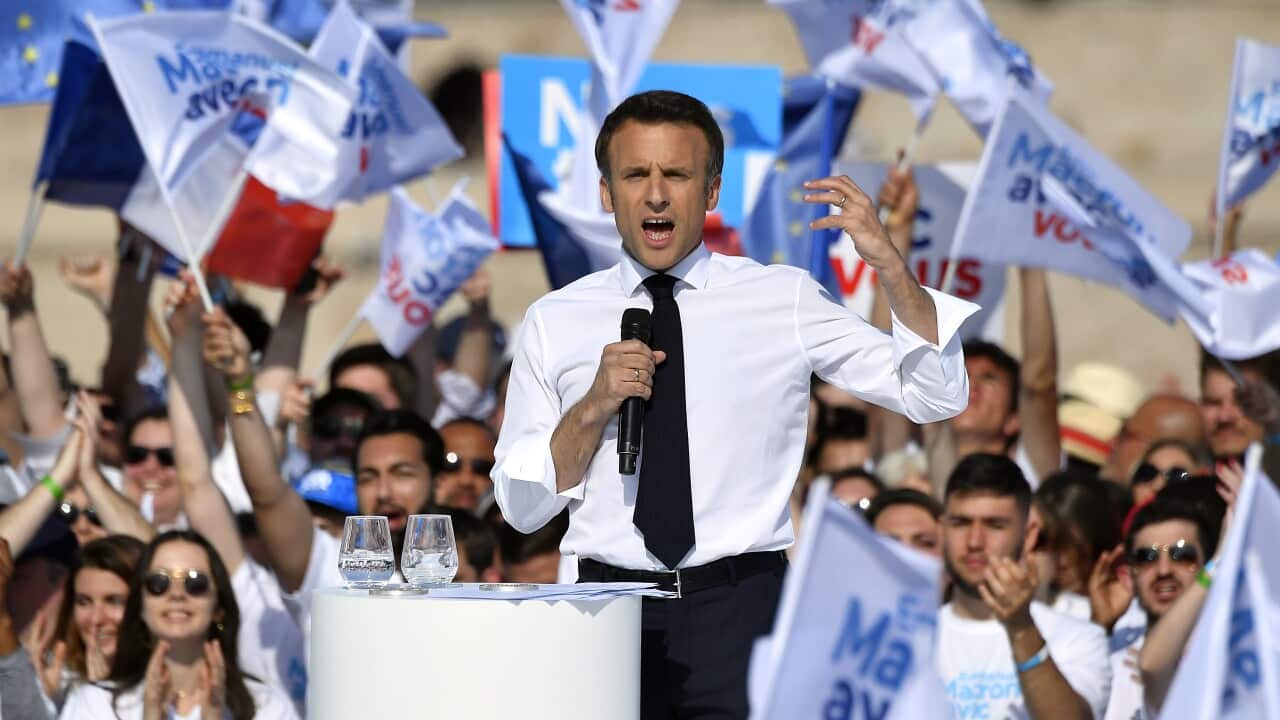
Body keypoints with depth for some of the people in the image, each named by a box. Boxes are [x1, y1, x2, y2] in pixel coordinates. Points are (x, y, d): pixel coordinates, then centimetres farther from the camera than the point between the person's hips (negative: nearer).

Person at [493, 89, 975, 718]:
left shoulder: (783, 300, 7)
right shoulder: (554, 323, 9)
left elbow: (937, 396, 2)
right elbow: (520, 507, 8)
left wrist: (888, 263, -11)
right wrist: (594, 408, -9)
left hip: (741, 616, -1)